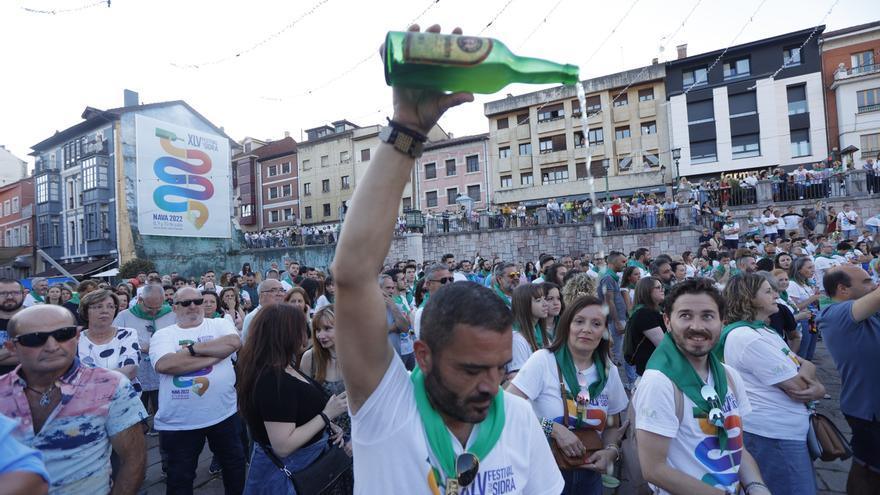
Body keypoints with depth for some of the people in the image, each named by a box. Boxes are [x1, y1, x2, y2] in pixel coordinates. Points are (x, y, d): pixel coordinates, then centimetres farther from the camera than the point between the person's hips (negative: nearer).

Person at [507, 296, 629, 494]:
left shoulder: (609, 371, -2)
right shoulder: (543, 360, -18)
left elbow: (612, 426, 10)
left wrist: (611, 451, -9)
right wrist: (553, 428, -24)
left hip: (589, 475, 4)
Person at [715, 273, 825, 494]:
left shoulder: (763, 330, 11)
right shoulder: (747, 337, -23)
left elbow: (808, 367, 8)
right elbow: (798, 388, -19)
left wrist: (817, 387, -12)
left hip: (785, 430, 10)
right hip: (773, 435, -10)